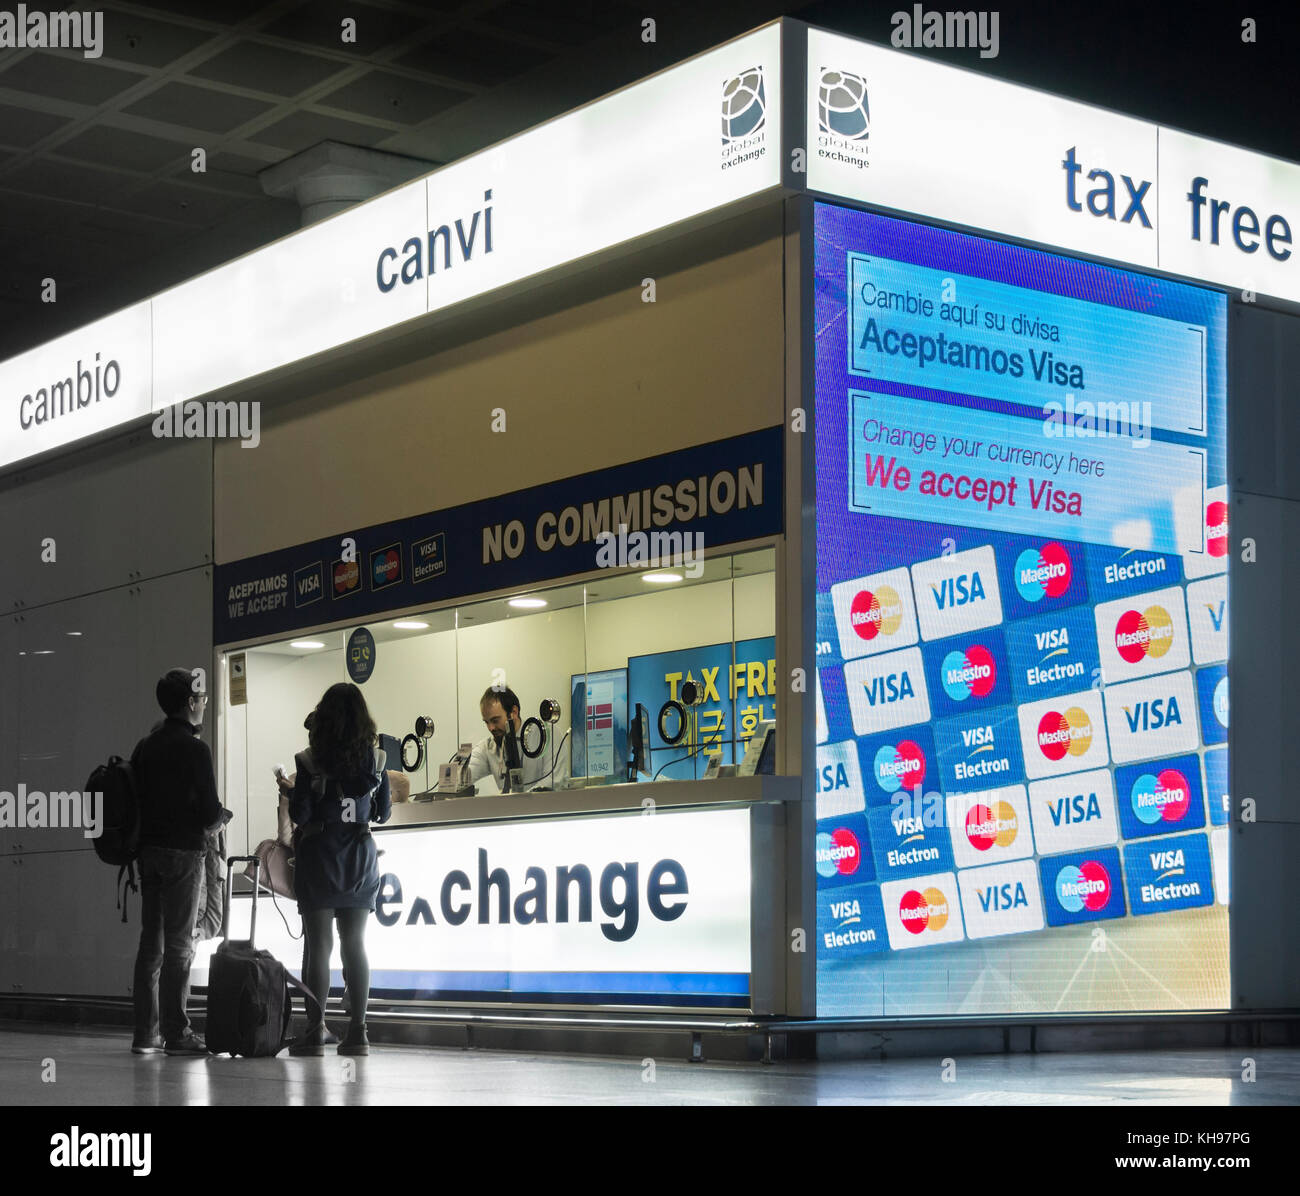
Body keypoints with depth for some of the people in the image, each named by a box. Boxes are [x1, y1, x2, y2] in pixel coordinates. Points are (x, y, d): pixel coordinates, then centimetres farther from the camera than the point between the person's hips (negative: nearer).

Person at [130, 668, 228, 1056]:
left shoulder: (145, 745, 10)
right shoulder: (194, 749, -11)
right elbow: (210, 812, -13)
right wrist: (223, 818, 7)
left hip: (148, 850, 7)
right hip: (183, 851, -7)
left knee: (151, 940, 10)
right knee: (179, 943, -4)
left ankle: (145, 1032, 12)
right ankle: (176, 1033, -4)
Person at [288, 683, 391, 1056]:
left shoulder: (311, 761, -10)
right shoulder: (376, 759, 1)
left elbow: (299, 814, -11)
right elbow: (383, 813, 9)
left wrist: (290, 791, 9)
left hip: (319, 855, -3)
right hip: (360, 856, 3)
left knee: (318, 944, 0)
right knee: (355, 945, 7)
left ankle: (315, 1031, -2)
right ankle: (358, 1032, 5)